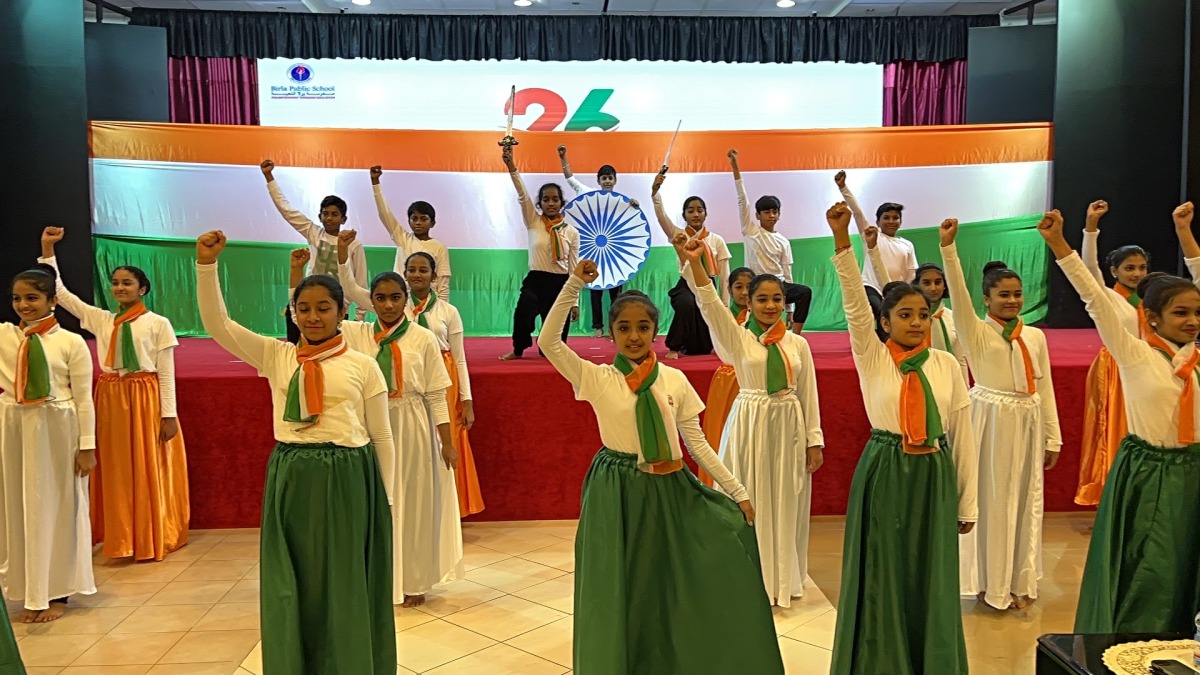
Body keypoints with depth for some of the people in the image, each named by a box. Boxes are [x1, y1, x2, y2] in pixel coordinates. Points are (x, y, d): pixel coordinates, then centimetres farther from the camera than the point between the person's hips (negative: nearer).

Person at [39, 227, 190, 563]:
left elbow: (166, 373, -5)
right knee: (116, 470, 9)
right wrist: (48, 250, -2)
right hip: (110, 399, 4)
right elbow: (59, 292, 6)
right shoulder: (100, 319, 8)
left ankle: (154, 539, 15)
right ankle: (122, 538, 21)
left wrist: (169, 415, -8)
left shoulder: (158, 324, -4)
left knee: (149, 470, 3)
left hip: (146, 399, -4)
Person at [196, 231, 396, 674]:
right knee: (291, 589, 10)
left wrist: (385, 501, 1)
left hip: (348, 481, -2)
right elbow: (217, 324, -2)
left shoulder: (363, 366, 1)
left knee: (345, 587, 8)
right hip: (291, 480, 2)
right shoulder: (275, 356, 6)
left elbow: (382, 437, 3)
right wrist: (207, 263, -13)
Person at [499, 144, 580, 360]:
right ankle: (518, 350, -8)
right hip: (536, 280, -2)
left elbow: (574, 269, 6)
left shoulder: (571, 232, 4)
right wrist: (510, 165, -27)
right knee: (524, 309, -33)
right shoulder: (533, 222, 2)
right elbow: (522, 195, -13)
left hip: (561, 284, 2)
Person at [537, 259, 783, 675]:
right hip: (617, 493, -2)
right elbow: (548, 341, -18)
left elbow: (697, 443, 4)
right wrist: (575, 284, -24)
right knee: (618, 587, 6)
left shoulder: (674, 380, 0)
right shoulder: (596, 378, -6)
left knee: (672, 585, 11)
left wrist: (737, 491, 2)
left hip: (669, 491, 2)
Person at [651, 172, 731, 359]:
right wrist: (655, 191, -35)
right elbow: (661, 214, -18)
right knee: (687, 304, -41)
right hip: (685, 287, -2)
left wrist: (724, 306, -3)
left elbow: (724, 276, 1)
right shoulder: (678, 236, -1)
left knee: (704, 349, 3)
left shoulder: (717, 240, 1)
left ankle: (688, 344, 42)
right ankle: (674, 347, -19)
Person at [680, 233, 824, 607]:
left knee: (786, 503, 11)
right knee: (750, 502, 3)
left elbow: (809, 394, 7)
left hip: (789, 426, 3)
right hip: (750, 425, -2)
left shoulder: (798, 344, 4)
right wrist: (695, 264, -35)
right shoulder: (738, 338, -3)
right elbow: (710, 304, -20)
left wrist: (814, 440, 4)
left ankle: (784, 579, 26)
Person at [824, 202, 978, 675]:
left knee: (931, 578, 9)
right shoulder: (871, 357, -3)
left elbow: (963, 434, 4)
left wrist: (967, 503, 6)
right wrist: (841, 238, -30)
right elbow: (854, 301, -18)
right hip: (884, 475, -2)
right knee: (883, 578, 6)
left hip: (935, 477, 2)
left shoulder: (947, 365, 1)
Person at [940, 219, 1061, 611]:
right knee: (991, 500, 3)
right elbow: (958, 293, -21)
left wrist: (1053, 437, 10)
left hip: (1028, 423, 4)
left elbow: (1045, 388, 9)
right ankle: (990, 584, 16)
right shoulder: (976, 332, -5)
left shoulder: (1035, 336, 7)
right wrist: (948, 247, -33)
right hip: (991, 420, -4)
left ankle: (1020, 582, 24)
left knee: (1025, 500, 11)